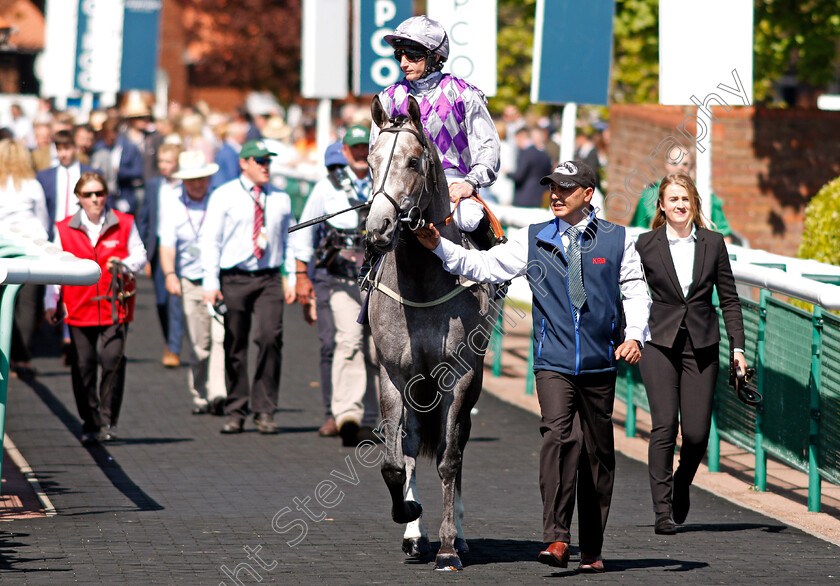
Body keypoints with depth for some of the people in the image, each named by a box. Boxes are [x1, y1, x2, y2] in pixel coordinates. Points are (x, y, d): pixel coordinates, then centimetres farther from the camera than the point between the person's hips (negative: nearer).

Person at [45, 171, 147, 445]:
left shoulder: (124, 224, 6)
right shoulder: (64, 229, 6)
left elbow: (140, 256, 11)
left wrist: (125, 265, -11)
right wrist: (51, 303, 0)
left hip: (115, 306, -1)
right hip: (79, 309, 1)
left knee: (112, 360, -14)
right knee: (83, 365, 0)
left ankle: (108, 422, -3)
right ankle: (90, 424, 13)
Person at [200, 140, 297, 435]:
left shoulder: (281, 199, 13)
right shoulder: (224, 196, 4)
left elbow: (290, 240, 17)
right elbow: (210, 240, 1)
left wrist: (291, 279, 7)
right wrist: (210, 283, -7)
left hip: (269, 278, 1)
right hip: (234, 278, -1)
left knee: (270, 338, -14)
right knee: (235, 345, 2)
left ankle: (264, 412, -7)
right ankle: (235, 413, 12)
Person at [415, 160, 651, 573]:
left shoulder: (617, 241, 7)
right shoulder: (533, 240, 8)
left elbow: (636, 291, 4)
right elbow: (485, 266, 6)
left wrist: (634, 336, -11)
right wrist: (439, 247, -6)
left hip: (599, 364, 1)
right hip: (553, 361, -1)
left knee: (596, 452, 7)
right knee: (558, 435, -22)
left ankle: (592, 549, 18)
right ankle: (556, 539, -26)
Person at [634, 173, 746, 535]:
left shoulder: (713, 243, 6)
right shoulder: (647, 245, 2)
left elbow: (729, 298, 8)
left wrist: (738, 346, 3)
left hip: (702, 346, 1)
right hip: (660, 343, -1)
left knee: (697, 431, -3)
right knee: (664, 426, -11)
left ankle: (681, 483, 28)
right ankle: (663, 511, -6)